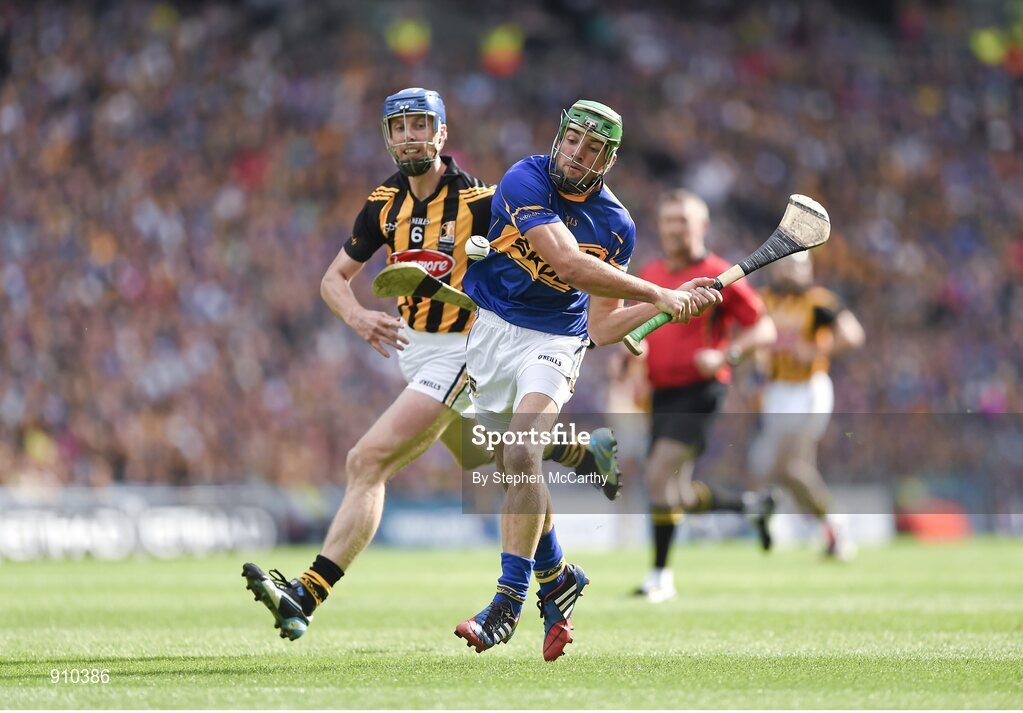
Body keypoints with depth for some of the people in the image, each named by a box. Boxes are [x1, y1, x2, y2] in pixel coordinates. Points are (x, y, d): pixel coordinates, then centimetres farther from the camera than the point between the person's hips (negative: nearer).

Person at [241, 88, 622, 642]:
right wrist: (357, 316, -17)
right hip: (410, 345, 8)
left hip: (461, 351, -8)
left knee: (366, 463, -19)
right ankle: (585, 451, 51)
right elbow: (334, 278, 4)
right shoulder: (385, 203, -1)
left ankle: (307, 596, -24)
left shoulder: (479, 201, -18)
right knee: (475, 456, 27)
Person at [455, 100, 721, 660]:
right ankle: (556, 578, 31)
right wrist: (658, 295, -24)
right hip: (486, 330, 1)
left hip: (553, 342, -1)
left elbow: (601, 329, 1)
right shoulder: (525, 182, -15)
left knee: (522, 456, -24)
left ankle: (509, 601, -22)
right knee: (516, 470, 6)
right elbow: (569, 264, -27)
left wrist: (670, 307, -10)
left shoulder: (614, 226, -3)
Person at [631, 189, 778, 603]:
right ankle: (752, 506, 32)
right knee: (676, 497, 7)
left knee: (660, 473, -20)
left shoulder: (718, 277, -5)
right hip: (662, 394, 7)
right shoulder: (649, 276, 13)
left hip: (700, 392, -7)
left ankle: (660, 575, -14)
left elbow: (763, 329, -5)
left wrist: (725, 356, -19)